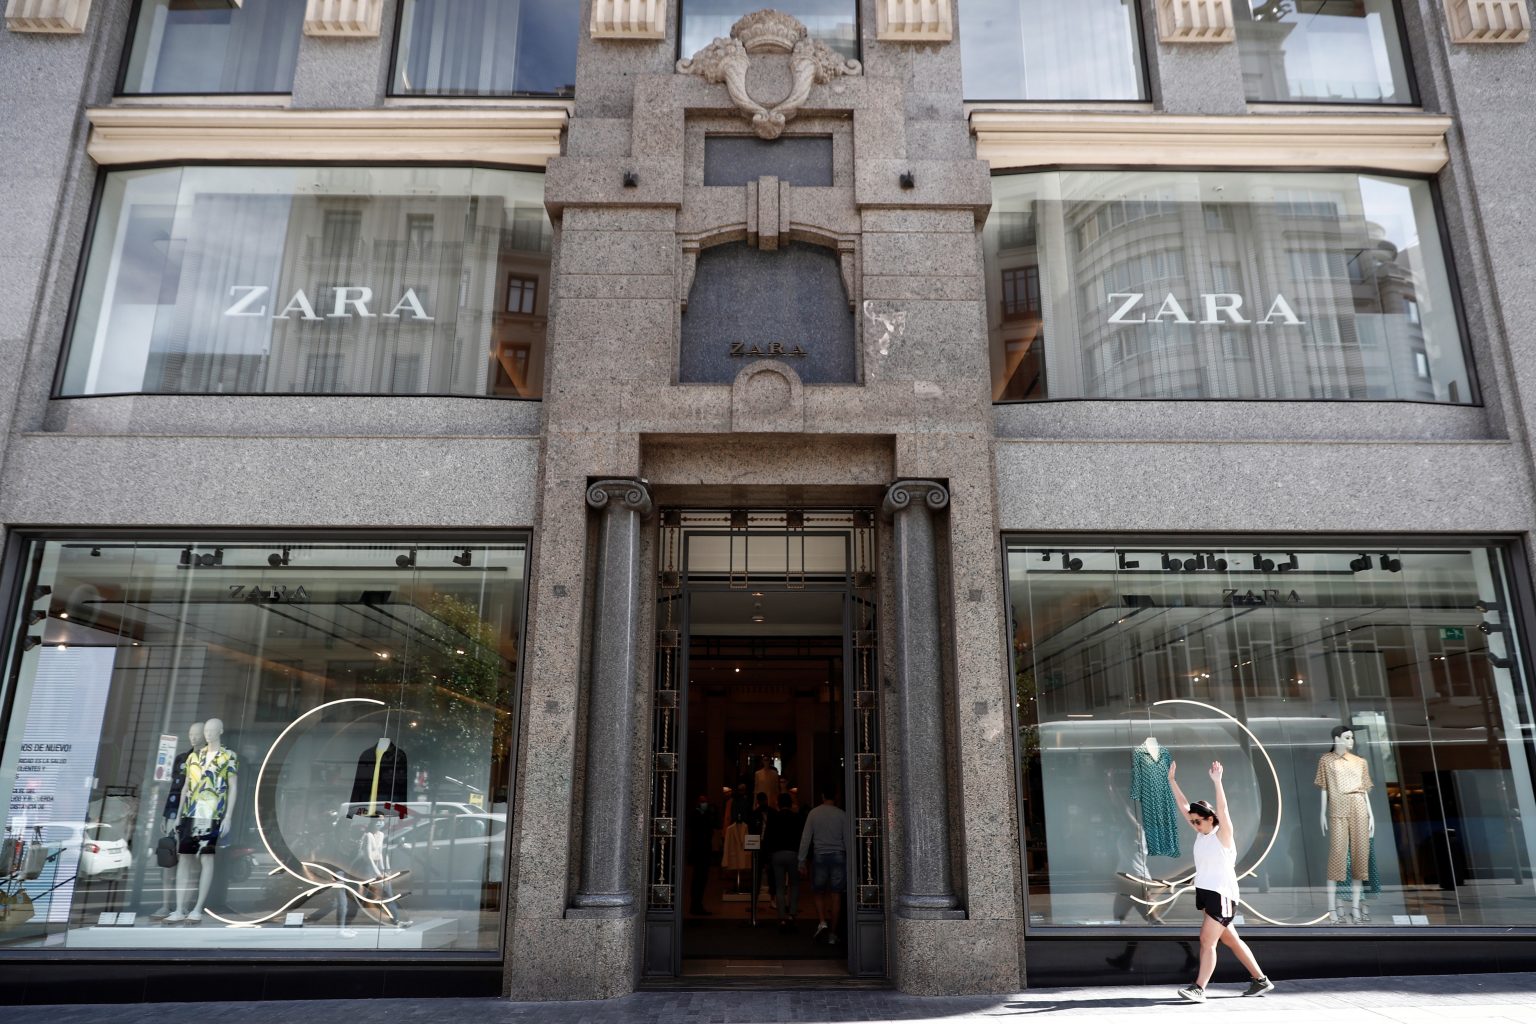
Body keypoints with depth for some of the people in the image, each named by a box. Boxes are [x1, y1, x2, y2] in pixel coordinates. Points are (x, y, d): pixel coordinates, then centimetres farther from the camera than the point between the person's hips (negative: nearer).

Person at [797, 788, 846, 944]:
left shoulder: (814, 813, 1)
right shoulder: (841, 814, 0)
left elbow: (805, 838, 0)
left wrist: (802, 861, 5)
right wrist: (849, 861, 8)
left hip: (820, 856, 0)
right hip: (838, 856, 0)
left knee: (818, 892, 12)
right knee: (835, 894, 4)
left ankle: (822, 922, -9)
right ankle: (833, 933, 6)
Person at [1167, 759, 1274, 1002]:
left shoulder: (1223, 834, -11)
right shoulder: (1201, 833, 8)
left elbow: (1223, 809, -27)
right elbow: (1184, 805, 8)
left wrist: (1217, 781, -36)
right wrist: (1171, 780, 5)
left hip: (1221, 895, -8)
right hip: (1206, 893, 8)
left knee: (1207, 941, -13)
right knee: (1230, 940, 16)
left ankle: (1199, 988, -14)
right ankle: (1261, 980, 28)